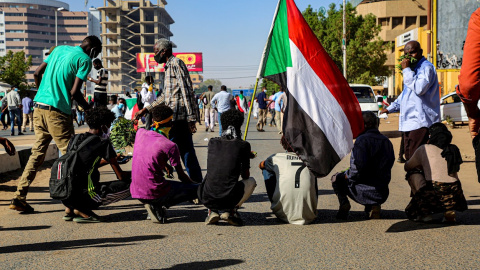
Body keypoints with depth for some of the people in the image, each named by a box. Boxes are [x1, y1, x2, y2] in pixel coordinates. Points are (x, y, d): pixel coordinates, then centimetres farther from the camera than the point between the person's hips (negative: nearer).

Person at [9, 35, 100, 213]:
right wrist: (89, 109, 3)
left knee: (37, 153, 12)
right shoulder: (85, 59, -4)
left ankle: (19, 197, 10)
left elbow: (37, 73, 17)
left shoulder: (59, 49, 18)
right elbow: (74, 92, -11)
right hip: (57, 111, -7)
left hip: (39, 107, 7)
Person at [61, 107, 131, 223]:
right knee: (128, 186, -2)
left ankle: (70, 209, 15)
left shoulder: (74, 139, 12)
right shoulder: (104, 143, -6)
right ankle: (83, 210, -7)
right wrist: (128, 176, 22)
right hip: (84, 196, -7)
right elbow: (121, 176, -1)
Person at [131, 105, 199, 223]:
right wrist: (195, 185, 14)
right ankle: (158, 206, -4)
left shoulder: (140, 133, 4)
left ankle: (154, 205, 14)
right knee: (197, 189, 4)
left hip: (136, 192, 6)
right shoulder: (170, 146, -12)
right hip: (154, 193, -6)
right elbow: (181, 176, -3)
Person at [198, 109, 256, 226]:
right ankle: (231, 211, 9)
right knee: (251, 181, 28)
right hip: (230, 199, -3)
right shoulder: (243, 145, 3)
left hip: (207, 199, 3)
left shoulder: (212, 142, 11)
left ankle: (212, 211, 15)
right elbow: (245, 176, 14)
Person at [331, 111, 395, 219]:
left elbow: (357, 169, -23)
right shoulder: (387, 142, 9)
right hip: (383, 194, 6)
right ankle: (373, 206, 12)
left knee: (336, 177, 18)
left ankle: (344, 203, -5)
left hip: (364, 193, -6)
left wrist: (347, 175, -3)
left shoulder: (362, 140, -13)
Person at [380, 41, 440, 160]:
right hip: (409, 122, 10)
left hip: (420, 121, -10)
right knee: (409, 158, 9)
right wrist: (390, 108, 34)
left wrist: (406, 69, -17)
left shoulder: (427, 67, -8)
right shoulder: (413, 69, 23)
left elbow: (419, 88, -25)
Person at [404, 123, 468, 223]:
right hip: (454, 195, 4)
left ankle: (424, 213, 12)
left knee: (412, 173, 19)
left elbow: (407, 167, 21)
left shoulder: (424, 149, 6)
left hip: (433, 194, -4)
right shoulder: (453, 150, 15)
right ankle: (449, 211, 7)